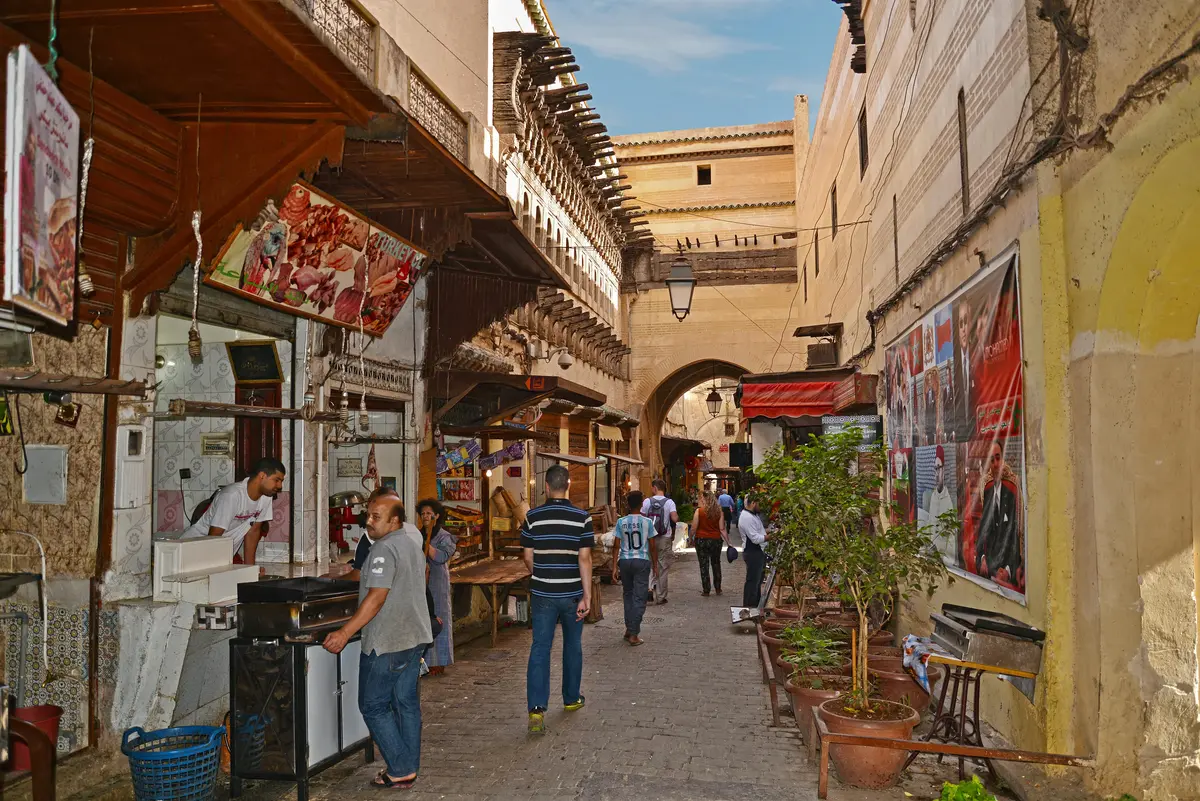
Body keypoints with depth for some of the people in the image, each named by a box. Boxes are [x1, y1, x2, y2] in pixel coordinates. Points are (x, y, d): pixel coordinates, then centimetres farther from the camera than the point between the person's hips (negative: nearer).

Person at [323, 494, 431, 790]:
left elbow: (377, 597, -27)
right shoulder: (411, 533, 7)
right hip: (415, 636, 9)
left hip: (387, 642, -9)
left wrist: (345, 633, -28)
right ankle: (409, 769, 21)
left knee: (374, 707, 2)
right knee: (407, 703, 14)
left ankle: (400, 771, 3)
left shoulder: (385, 549, -20)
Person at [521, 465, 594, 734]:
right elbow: (584, 559, -11)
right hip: (572, 593, 0)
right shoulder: (582, 517, -8)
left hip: (542, 593, 0)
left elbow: (528, 557, 0)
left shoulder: (533, 517, -5)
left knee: (540, 648, 2)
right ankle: (571, 699, 32)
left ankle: (537, 708, -9)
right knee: (572, 646, 17)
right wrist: (587, 596, -9)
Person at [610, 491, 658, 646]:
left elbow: (616, 545, -3)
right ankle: (634, 634, -1)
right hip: (642, 562, -2)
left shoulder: (621, 522, -2)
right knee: (639, 598, 2)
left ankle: (629, 629, 20)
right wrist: (655, 564, 9)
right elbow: (652, 546, -2)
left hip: (625, 561, 2)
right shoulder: (647, 522, -5)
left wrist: (614, 567, 1)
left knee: (628, 594, 18)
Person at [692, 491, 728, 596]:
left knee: (704, 565, 4)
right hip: (716, 540, 3)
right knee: (716, 564, 17)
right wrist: (728, 542, 2)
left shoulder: (699, 511, -10)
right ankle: (718, 589, 23)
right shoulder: (719, 512, -2)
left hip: (701, 540, -3)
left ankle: (706, 590, 6)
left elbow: (694, 528, -10)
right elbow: (722, 529, -3)